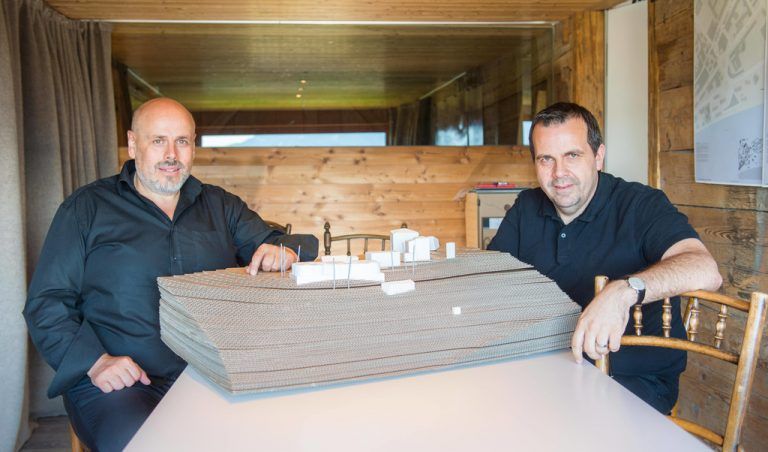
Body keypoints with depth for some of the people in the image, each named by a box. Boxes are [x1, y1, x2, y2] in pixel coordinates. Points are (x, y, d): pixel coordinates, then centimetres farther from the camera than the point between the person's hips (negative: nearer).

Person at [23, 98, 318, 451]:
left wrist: (284, 252, -13)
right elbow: (46, 302, 4)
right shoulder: (87, 208, 7)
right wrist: (95, 361, -13)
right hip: (120, 382, -2)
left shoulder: (220, 206, 16)